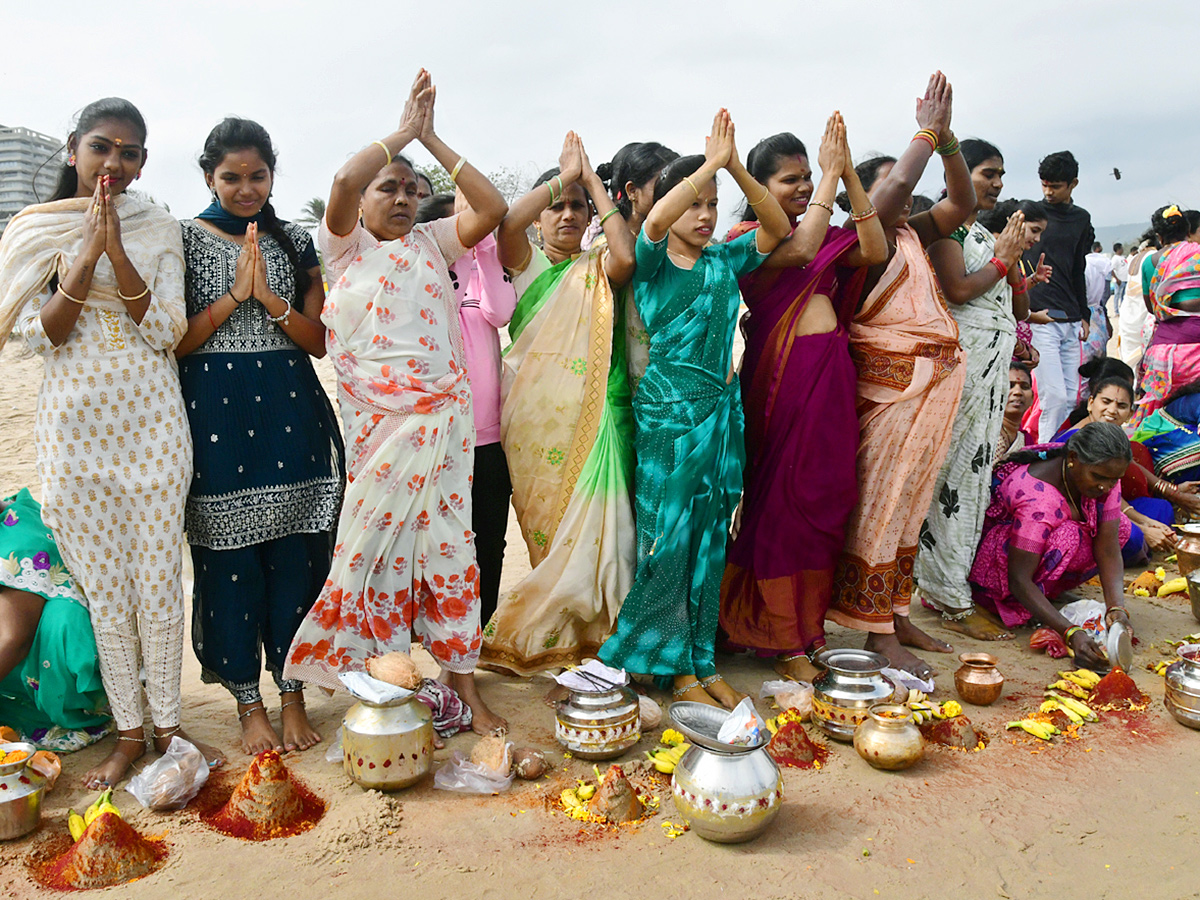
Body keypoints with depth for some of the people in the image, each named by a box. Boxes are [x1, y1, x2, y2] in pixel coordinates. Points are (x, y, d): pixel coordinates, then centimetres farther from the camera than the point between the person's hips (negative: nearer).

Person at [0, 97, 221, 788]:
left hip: (152, 420, 0)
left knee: (159, 580, 4)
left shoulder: (159, 228, 5)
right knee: (104, 587, 6)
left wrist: (116, 250, -15)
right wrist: (88, 252, -14)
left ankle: (168, 724, 19)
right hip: (78, 425, 0)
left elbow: (167, 331, -5)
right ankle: (129, 732, 20)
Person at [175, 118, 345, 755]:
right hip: (215, 414, -2)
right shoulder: (184, 239, 4)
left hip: (290, 413, 2)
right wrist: (234, 295, -13)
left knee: (294, 553, 4)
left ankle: (292, 693, 19)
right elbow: (173, 342, -4)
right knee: (230, 559, 3)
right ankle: (248, 702, 18)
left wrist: (270, 298, -10)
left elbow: (318, 341, 5)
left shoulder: (295, 242, 10)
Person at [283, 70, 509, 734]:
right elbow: (343, 182, -13)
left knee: (445, 542, 5)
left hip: (442, 414, 3)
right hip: (377, 420, -2)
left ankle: (461, 679, 14)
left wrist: (432, 140, 2)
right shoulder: (344, 246, 6)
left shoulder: (429, 243, 14)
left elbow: (491, 207, 2)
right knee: (374, 544, 2)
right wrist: (402, 132, -3)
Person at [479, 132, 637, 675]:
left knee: (593, 525, -5)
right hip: (535, 416, -1)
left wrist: (592, 181, -2)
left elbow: (627, 256, -10)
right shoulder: (525, 262, 11)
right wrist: (561, 177, -4)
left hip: (594, 413, 1)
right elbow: (506, 225, -12)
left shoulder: (598, 268, 14)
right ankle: (550, 638, 15)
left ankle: (592, 634, 12)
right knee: (548, 527, 0)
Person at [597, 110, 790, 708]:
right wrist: (711, 163, -16)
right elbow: (656, 221, -23)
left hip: (722, 408, 5)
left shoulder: (724, 261, 13)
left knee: (710, 540, 9)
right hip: (669, 411, -5)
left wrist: (736, 168, -6)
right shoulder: (652, 262, -1)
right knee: (669, 538, -1)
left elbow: (778, 227, 4)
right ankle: (676, 667, 13)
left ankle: (701, 661, 20)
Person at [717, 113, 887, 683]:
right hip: (782, 372, -7)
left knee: (827, 497, 10)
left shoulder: (825, 233, 17)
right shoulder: (749, 238, -2)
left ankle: (811, 627, 24)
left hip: (832, 369, 7)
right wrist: (830, 177, -10)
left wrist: (847, 173, 1)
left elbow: (875, 252, 3)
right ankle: (783, 642, 10)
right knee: (783, 500, -2)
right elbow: (799, 251, -20)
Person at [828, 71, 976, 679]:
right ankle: (876, 632, 4)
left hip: (935, 380, 9)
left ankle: (897, 617, 23)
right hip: (891, 383, -8)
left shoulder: (911, 235, 16)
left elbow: (962, 202, 13)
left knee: (910, 502, 12)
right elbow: (901, 183, -21)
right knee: (879, 503, -4)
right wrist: (927, 131, -6)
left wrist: (946, 136, 4)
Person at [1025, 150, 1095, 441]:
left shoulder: (1082, 219, 16)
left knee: (1070, 399, 6)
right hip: (1039, 320, -6)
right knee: (1054, 397, -13)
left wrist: (1083, 315, 19)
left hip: (1070, 321, 6)